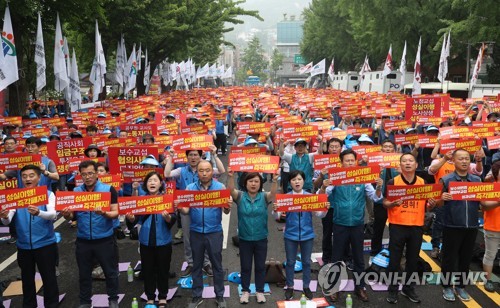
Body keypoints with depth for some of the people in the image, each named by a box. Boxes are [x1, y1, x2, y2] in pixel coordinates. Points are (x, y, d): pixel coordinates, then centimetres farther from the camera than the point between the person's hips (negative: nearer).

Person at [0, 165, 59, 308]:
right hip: (23, 246, 3)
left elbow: (52, 215, -23)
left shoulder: (48, 194, -6)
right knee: (27, 278, 18)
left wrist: (38, 213, -44)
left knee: (49, 277, 5)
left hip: (45, 244, -3)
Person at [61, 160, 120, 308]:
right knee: (84, 273, 16)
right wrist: (66, 214, -18)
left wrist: (104, 213, -30)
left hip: (105, 239, -3)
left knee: (110, 272, 10)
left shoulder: (109, 189, -8)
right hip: (83, 240, 3)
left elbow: (115, 213, -10)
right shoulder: (75, 191, 3)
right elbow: (72, 215, 5)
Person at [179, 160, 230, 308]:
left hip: (214, 232, -1)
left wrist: (227, 208, -34)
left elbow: (225, 210, -10)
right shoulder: (190, 188, 0)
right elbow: (186, 211, -5)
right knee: (197, 264, 13)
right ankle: (197, 296, 27)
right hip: (195, 232, 2)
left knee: (217, 264, 9)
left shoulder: (220, 187, -4)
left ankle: (219, 296, 24)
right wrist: (179, 208, -27)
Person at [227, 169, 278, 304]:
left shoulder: (264, 197, -6)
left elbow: (273, 193, -26)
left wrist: (275, 180, -45)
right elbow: (230, 189, -24)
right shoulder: (240, 196, -6)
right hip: (244, 239, 0)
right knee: (245, 266, 13)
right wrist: (230, 176, -43)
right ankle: (245, 291, 30)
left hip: (261, 239, 0)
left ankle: (260, 291, 29)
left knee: (260, 266, 13)